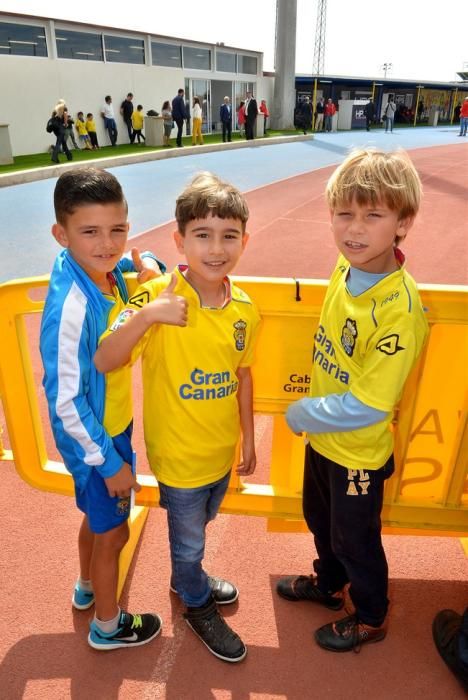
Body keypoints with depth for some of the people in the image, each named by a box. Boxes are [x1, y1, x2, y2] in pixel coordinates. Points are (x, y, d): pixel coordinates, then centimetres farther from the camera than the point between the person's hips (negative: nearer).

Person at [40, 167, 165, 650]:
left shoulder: (104, 270, -10)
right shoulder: (70, 306, -32)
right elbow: (65, 401, -26)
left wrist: (146, 266, -8)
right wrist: (109, 461, -17)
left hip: (114, 424, 7)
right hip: (93, 438, -7)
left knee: (98, 516, 29)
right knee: (113, 532, 14)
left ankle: (87, 588, 56)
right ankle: (107, 626, 41)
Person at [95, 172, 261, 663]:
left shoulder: (244, 308, -9)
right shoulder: (157, 297, -24)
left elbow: (242, 374, 3)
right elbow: (103, 362, -29)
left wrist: (248, 437, 10)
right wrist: (146, 314, -43)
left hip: (222, 451, 5)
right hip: (179, 456, -4)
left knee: (199, 526, 30)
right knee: (188, 537, 20)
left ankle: (187, 577, 61)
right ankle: (198, 606, 50)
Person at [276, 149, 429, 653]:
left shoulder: (400, 306, -31)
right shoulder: (345, 266, -9)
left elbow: (368, 405, -28)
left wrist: (302, 414, -15)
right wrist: (312, 418, 6)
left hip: (358, 451, -7)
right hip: (321, 437, 7)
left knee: (354, 539, 18)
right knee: (320, 520, 29)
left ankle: (370, 618, 48)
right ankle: (329, 584, 58)